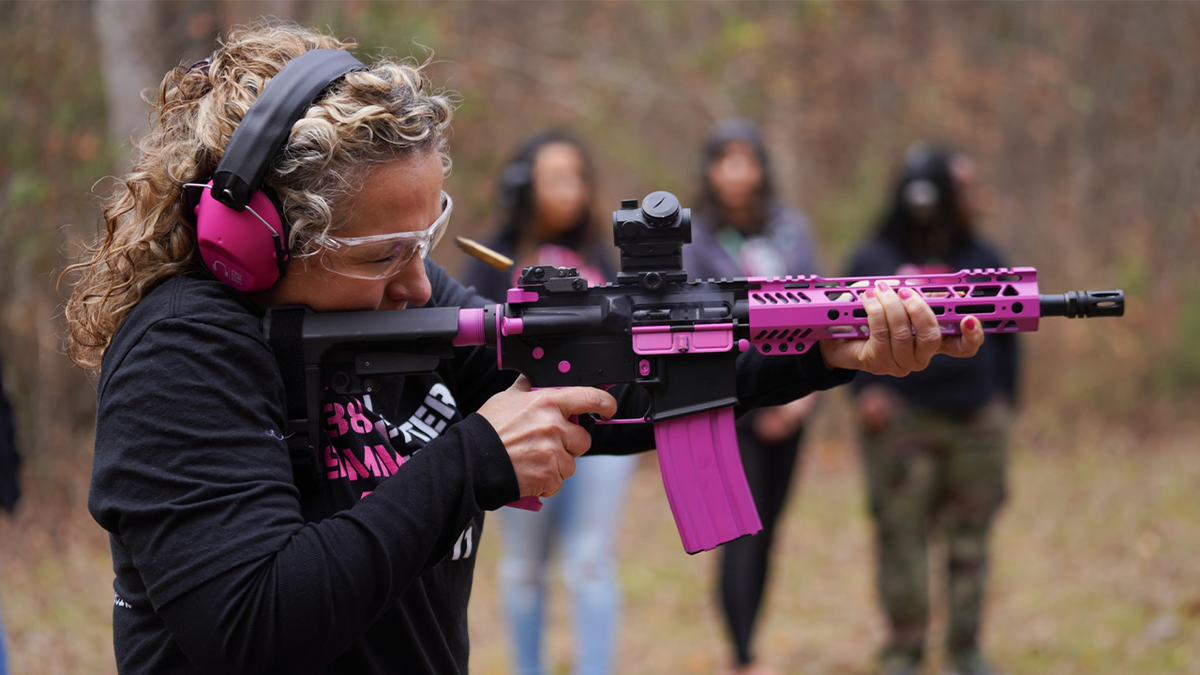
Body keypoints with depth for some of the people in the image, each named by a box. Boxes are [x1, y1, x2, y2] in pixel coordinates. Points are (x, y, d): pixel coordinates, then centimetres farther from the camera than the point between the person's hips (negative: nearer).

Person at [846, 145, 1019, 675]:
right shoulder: (875, 262, -1)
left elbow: (1004, 332, 15)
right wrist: (865, 388, -11)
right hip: (901, 418, -3)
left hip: (975, 420, 3)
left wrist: (1003, 397, 9)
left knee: (970, 537, 6)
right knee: (900, 536, -2)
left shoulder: (983, 260, 9)